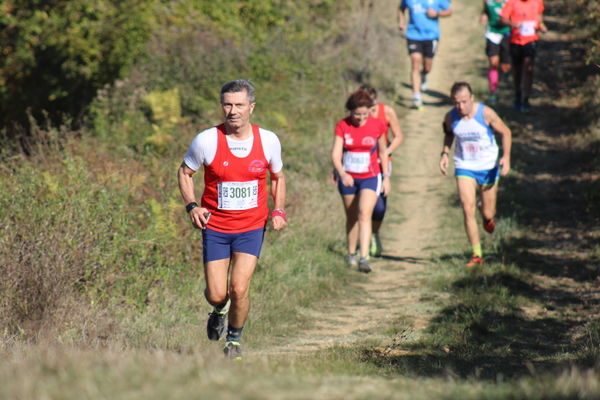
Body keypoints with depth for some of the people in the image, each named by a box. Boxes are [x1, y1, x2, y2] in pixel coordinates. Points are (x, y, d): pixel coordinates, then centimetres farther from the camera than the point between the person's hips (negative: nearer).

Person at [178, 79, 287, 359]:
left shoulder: (268, 141, -5)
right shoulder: (206, 141, -11)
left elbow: (278, 176, 13)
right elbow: (184, 172, 5)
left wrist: (278, 211, -2)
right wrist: (191, 206, -10)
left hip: (252, 227, 0)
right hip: (215, 227, 0)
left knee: (239, 289, -13)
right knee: (216, 294, -2)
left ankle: (234, 339, 16)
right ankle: (220, 310, 38)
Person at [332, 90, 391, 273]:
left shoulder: (378, 126, -7)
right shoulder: (342, 126, -8)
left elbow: (383, 152, 6)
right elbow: (335, 153, -14)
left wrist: (386, 177, 8)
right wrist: (342, 173, -31)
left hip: (370, 177, -2)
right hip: (348, 178, 2)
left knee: (364, 215, -17)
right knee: (351, 217, 13)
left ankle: (364, 258, -22)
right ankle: (351, 254, 31)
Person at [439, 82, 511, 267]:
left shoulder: (486, 113, -18)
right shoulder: (450, 117, -9)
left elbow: (505, 132, -5)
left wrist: (506, 157, -16)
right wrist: (445, 153, -2)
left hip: (488, 167, -1)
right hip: (464, 168, 1)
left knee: (488, 213, 6)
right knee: (468, 210, -12)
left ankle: (487, 216, 47)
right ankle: (477, 254, -3)